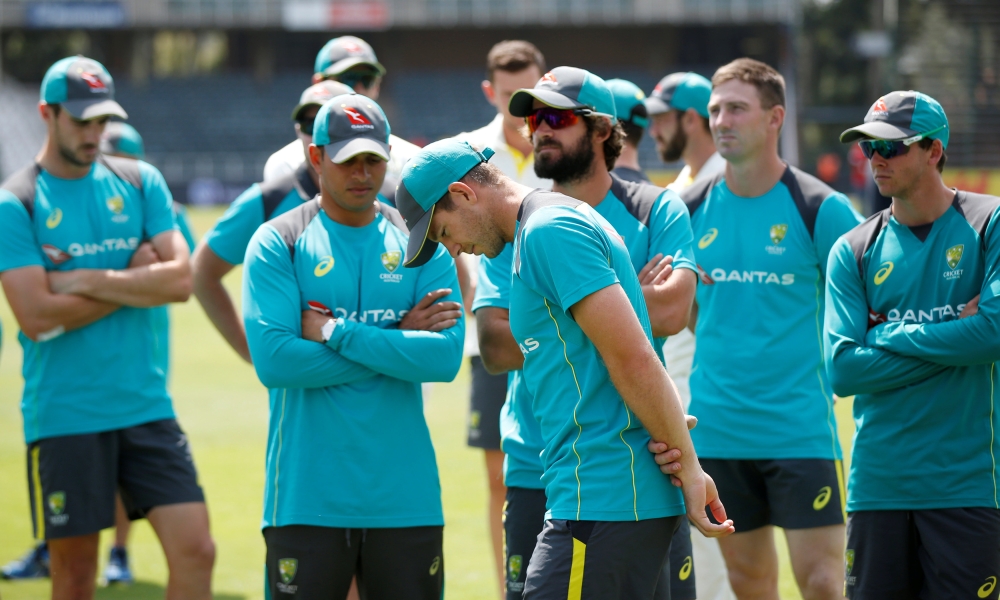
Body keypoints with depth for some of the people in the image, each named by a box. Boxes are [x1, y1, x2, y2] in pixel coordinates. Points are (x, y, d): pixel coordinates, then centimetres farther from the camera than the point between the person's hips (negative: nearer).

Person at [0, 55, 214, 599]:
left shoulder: (140, 183, 8)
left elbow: (180, 279, -4)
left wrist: (86, 280, -11)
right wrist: (134, 280, -7)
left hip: (146, 406, 3)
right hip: (63, 416, -3)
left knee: (195, 551, -5)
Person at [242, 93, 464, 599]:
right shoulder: (277, 243, 0)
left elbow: (446, 357, -7)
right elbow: (274, 361, -13)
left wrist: (335, 333, -12)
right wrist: (397, 340, -9)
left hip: (406, 496, 2)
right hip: (306, 497, -2)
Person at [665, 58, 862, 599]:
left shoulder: (820, 208, -6)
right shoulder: (692, 208, 5)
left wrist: (824, 367, -2)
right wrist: (721, 349, 8)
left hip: (801, 427, -4)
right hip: (718, 427, 4)